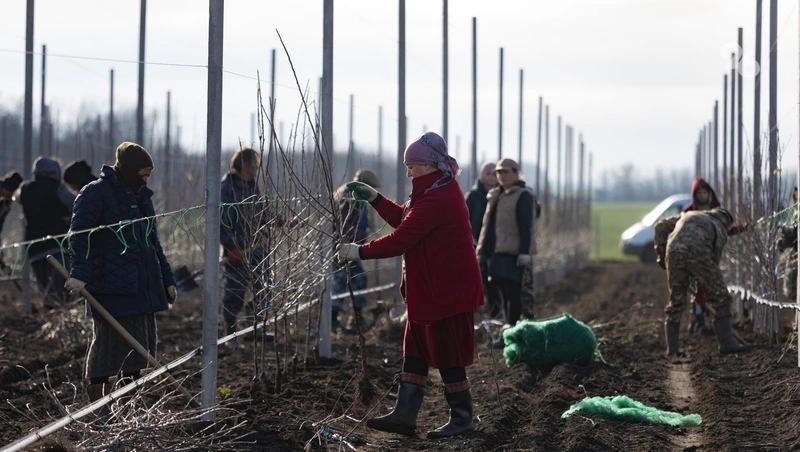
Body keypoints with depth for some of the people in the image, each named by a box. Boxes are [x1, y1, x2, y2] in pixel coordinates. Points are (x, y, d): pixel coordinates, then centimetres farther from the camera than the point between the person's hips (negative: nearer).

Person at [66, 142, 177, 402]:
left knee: (142, 346, 8)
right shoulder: (95, 195, -7)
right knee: (109, 343, -7)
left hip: (143, 288, 8)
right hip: (112, 288, -8)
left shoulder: (141, 197, 19)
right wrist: (79, 273, -30)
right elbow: (80, 236, -17)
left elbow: (152, 242, 27)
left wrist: (167, 280, 24)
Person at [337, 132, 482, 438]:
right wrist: (373, 198, 9)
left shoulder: (436, 200, -23)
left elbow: (400, 240, -24)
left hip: (446, 291, -11)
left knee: (445, 353, -1)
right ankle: (404, 415, 12)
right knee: (416, 349, 10)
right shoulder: (440, 191, 12)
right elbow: (403, 220, 18)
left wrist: (359, 252, -15)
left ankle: (461, 418, 11)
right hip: (431, 289, 11)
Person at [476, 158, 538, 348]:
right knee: (504, 293, 10)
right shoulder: (495, 196, 20)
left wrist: (524, 253, -21)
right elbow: (487, 226, 24)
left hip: (512, 254, -8)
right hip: (496, 252, 8)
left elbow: (526, 227, -13)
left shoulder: (523, 196, -5)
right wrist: (481, 252, 21)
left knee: (512, 293, -8)